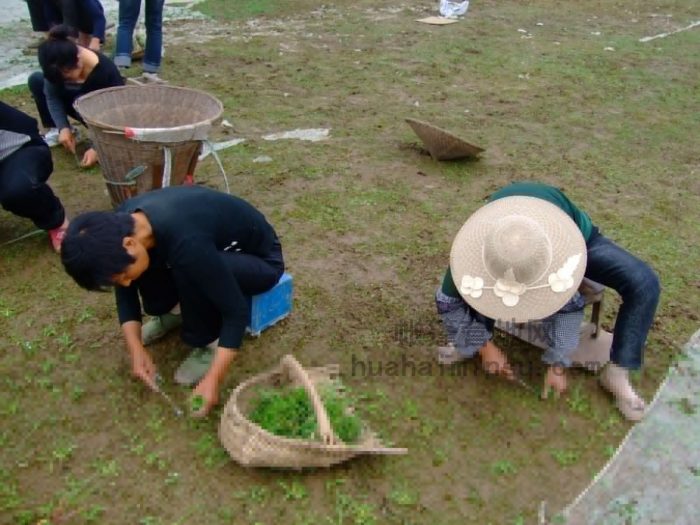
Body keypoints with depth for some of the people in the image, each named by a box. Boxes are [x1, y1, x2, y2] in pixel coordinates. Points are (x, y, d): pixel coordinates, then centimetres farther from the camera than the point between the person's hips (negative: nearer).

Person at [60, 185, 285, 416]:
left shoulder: (187, 242, -39)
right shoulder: (122, 222, -16)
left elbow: (236, 311, -33)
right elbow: (125, 292, -3)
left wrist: (213, 380, -34)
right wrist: (136, 350, -14)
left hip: (261, 260, -7)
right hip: (217, 249, 7)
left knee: (188, 274, -35)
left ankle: (209, 344, -9)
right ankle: (174, 309, 12)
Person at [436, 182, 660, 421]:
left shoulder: (563, 249, -43)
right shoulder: (473, 245, -38)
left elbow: (568, 305, -26)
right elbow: (447, 300, -22)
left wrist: (558, 365, -21)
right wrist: (484, 345, -22)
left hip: (576, 236, 0)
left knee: (643, 283, -23)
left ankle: (617, 372, -11)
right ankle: (468, 344, -4)